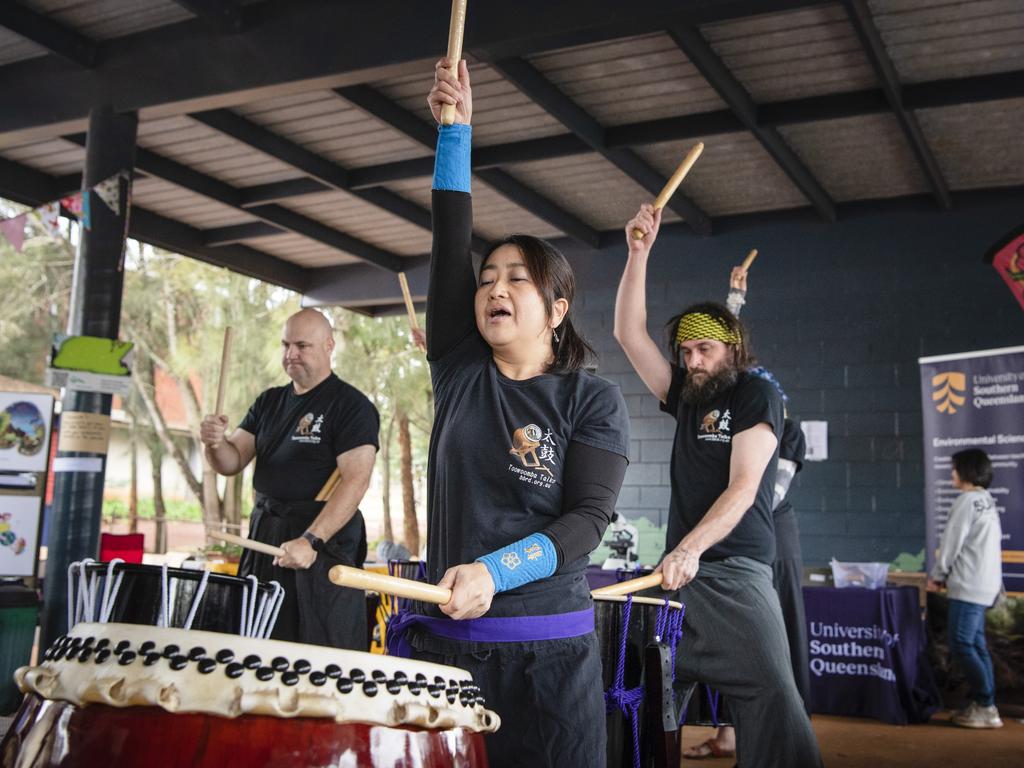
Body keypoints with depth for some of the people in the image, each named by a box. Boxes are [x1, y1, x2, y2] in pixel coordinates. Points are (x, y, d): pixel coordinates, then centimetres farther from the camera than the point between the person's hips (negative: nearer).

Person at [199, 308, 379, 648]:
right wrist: (216, 443, -13)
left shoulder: (351, 406, -8)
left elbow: (356, 479, -17)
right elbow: (233, 462, 11)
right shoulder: (270, 402, 14)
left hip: (325, 543, -6)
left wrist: (311, 540, -26)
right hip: (265, 537, 7)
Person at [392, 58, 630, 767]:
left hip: (547, 650, -2)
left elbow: (588, 519, -10)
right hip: (442, 637, 3)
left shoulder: (594, 402, -2)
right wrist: (455, 130, -4)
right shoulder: (461, 374, 6)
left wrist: (493, 573, -24)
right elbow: (451, 244, 0)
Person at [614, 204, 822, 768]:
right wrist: (639, 254, 1)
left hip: (735, 573, -6)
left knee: (771, 697, -13)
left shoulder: (757, 397, -2)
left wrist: (691, 547, -26)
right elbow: (629, 334, 10)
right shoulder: (685, 397, 16)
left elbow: (743, 488, -13)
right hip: (679, 570, 6)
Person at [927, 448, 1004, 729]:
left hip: (968, 586, -10)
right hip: (984, 585, 10)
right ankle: (984, 705, 14)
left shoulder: (966, 501, -13)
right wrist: (947, 575, 16)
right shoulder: (988, 501, 16)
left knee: (961, 645, -7)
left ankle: (985, 707, -6)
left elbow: (951, 543, -12)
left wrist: (937, 575, 0)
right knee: (975, 644, 12)